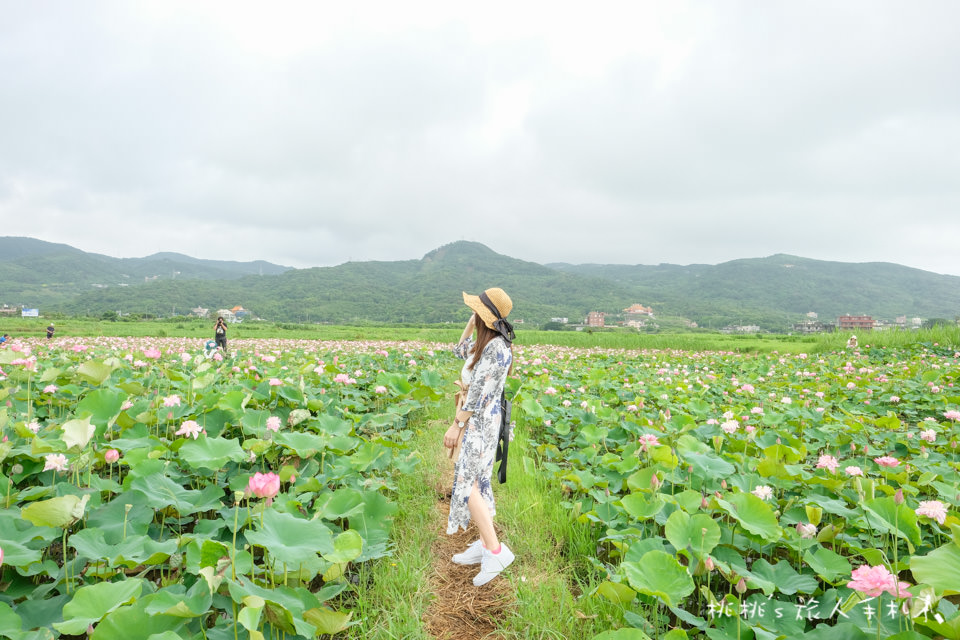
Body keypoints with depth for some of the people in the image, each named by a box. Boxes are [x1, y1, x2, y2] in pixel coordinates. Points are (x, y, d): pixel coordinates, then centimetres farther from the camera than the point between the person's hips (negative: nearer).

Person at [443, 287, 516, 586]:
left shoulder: (496, 347, -22)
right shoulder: (484, 343, 7)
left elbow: (479, 392, -23)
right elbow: (459, 352, 26)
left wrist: (456, 425, -19)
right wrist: (470, 324, 13)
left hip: (481, 422, -10)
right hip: (476, 420, 10)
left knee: (466, 484, -9)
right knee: (477, 482, 14)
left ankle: (495, 550, -3)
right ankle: (484, 543, 25)